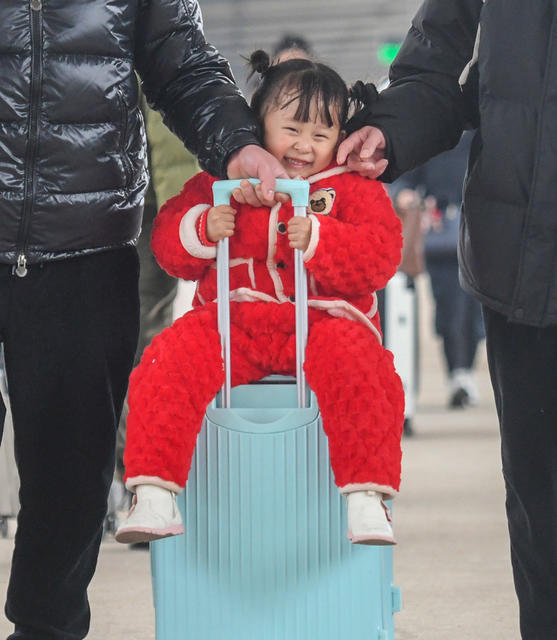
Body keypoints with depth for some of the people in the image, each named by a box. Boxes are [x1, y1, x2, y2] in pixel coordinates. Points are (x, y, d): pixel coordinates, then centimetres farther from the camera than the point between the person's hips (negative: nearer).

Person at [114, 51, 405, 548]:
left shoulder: (352, 187, 9)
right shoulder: (221, 181, 14)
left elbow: (380, 255, -4)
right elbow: (168, 241, 12)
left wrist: (318, 239, -19)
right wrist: (203, 229, -10)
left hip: (323, 321, -2)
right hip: (234, 319, 2)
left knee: (359, 366, -34)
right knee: (171, 361, -25)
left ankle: (366, 498, -30)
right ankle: (154, 494, -23)